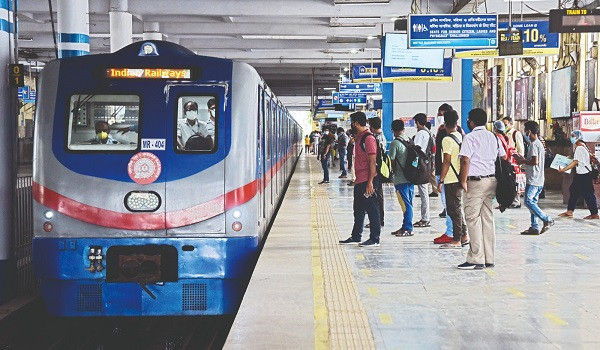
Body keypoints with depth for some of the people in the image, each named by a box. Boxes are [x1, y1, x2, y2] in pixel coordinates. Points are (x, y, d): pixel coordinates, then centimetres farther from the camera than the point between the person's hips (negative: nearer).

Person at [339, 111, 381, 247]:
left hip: (367, 180, -10)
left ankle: (375, 239, 1)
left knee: (372, 209, -4)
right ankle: (356, 237, 23)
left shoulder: (368, 138, -14)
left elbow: (372, 162, -18)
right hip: (359, 180, 10)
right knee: (358, 209, 15)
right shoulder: (359, 138, 15)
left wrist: (370, 182, -21)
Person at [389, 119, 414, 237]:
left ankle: (408, 228, -3)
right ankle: (406, 227, 17)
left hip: (400, 178, -7)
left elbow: (392, 161, -9)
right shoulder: (409, 141, 8)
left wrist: (393, 173, 7)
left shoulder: (395, 143, -11)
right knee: (408, 203, 11)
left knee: (405, 204, -5)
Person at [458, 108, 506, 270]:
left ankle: (476, 259, -7)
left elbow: (465, 160, -16)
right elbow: (503, 158, 16)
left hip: (476, 182, -7)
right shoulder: (493, 137, 15)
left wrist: (463, 181, -10)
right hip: (492, 180, 7)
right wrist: (500, 179, 20)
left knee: (473, 218, -4)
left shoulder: (470, 137, -7)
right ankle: (489, 259, 12)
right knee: (488, 218, 10)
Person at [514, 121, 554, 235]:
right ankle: (535, 227, 8)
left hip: (533, 180, -10)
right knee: (532, 202, 9)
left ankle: (547, 220, -12)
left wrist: (522, 161, -9)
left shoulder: (534, 144, -13)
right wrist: (522, 158, 21)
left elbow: (535, 161, -22)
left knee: (529, 202, -10)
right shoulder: (539, 143, 18)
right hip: (538, 180, 10)